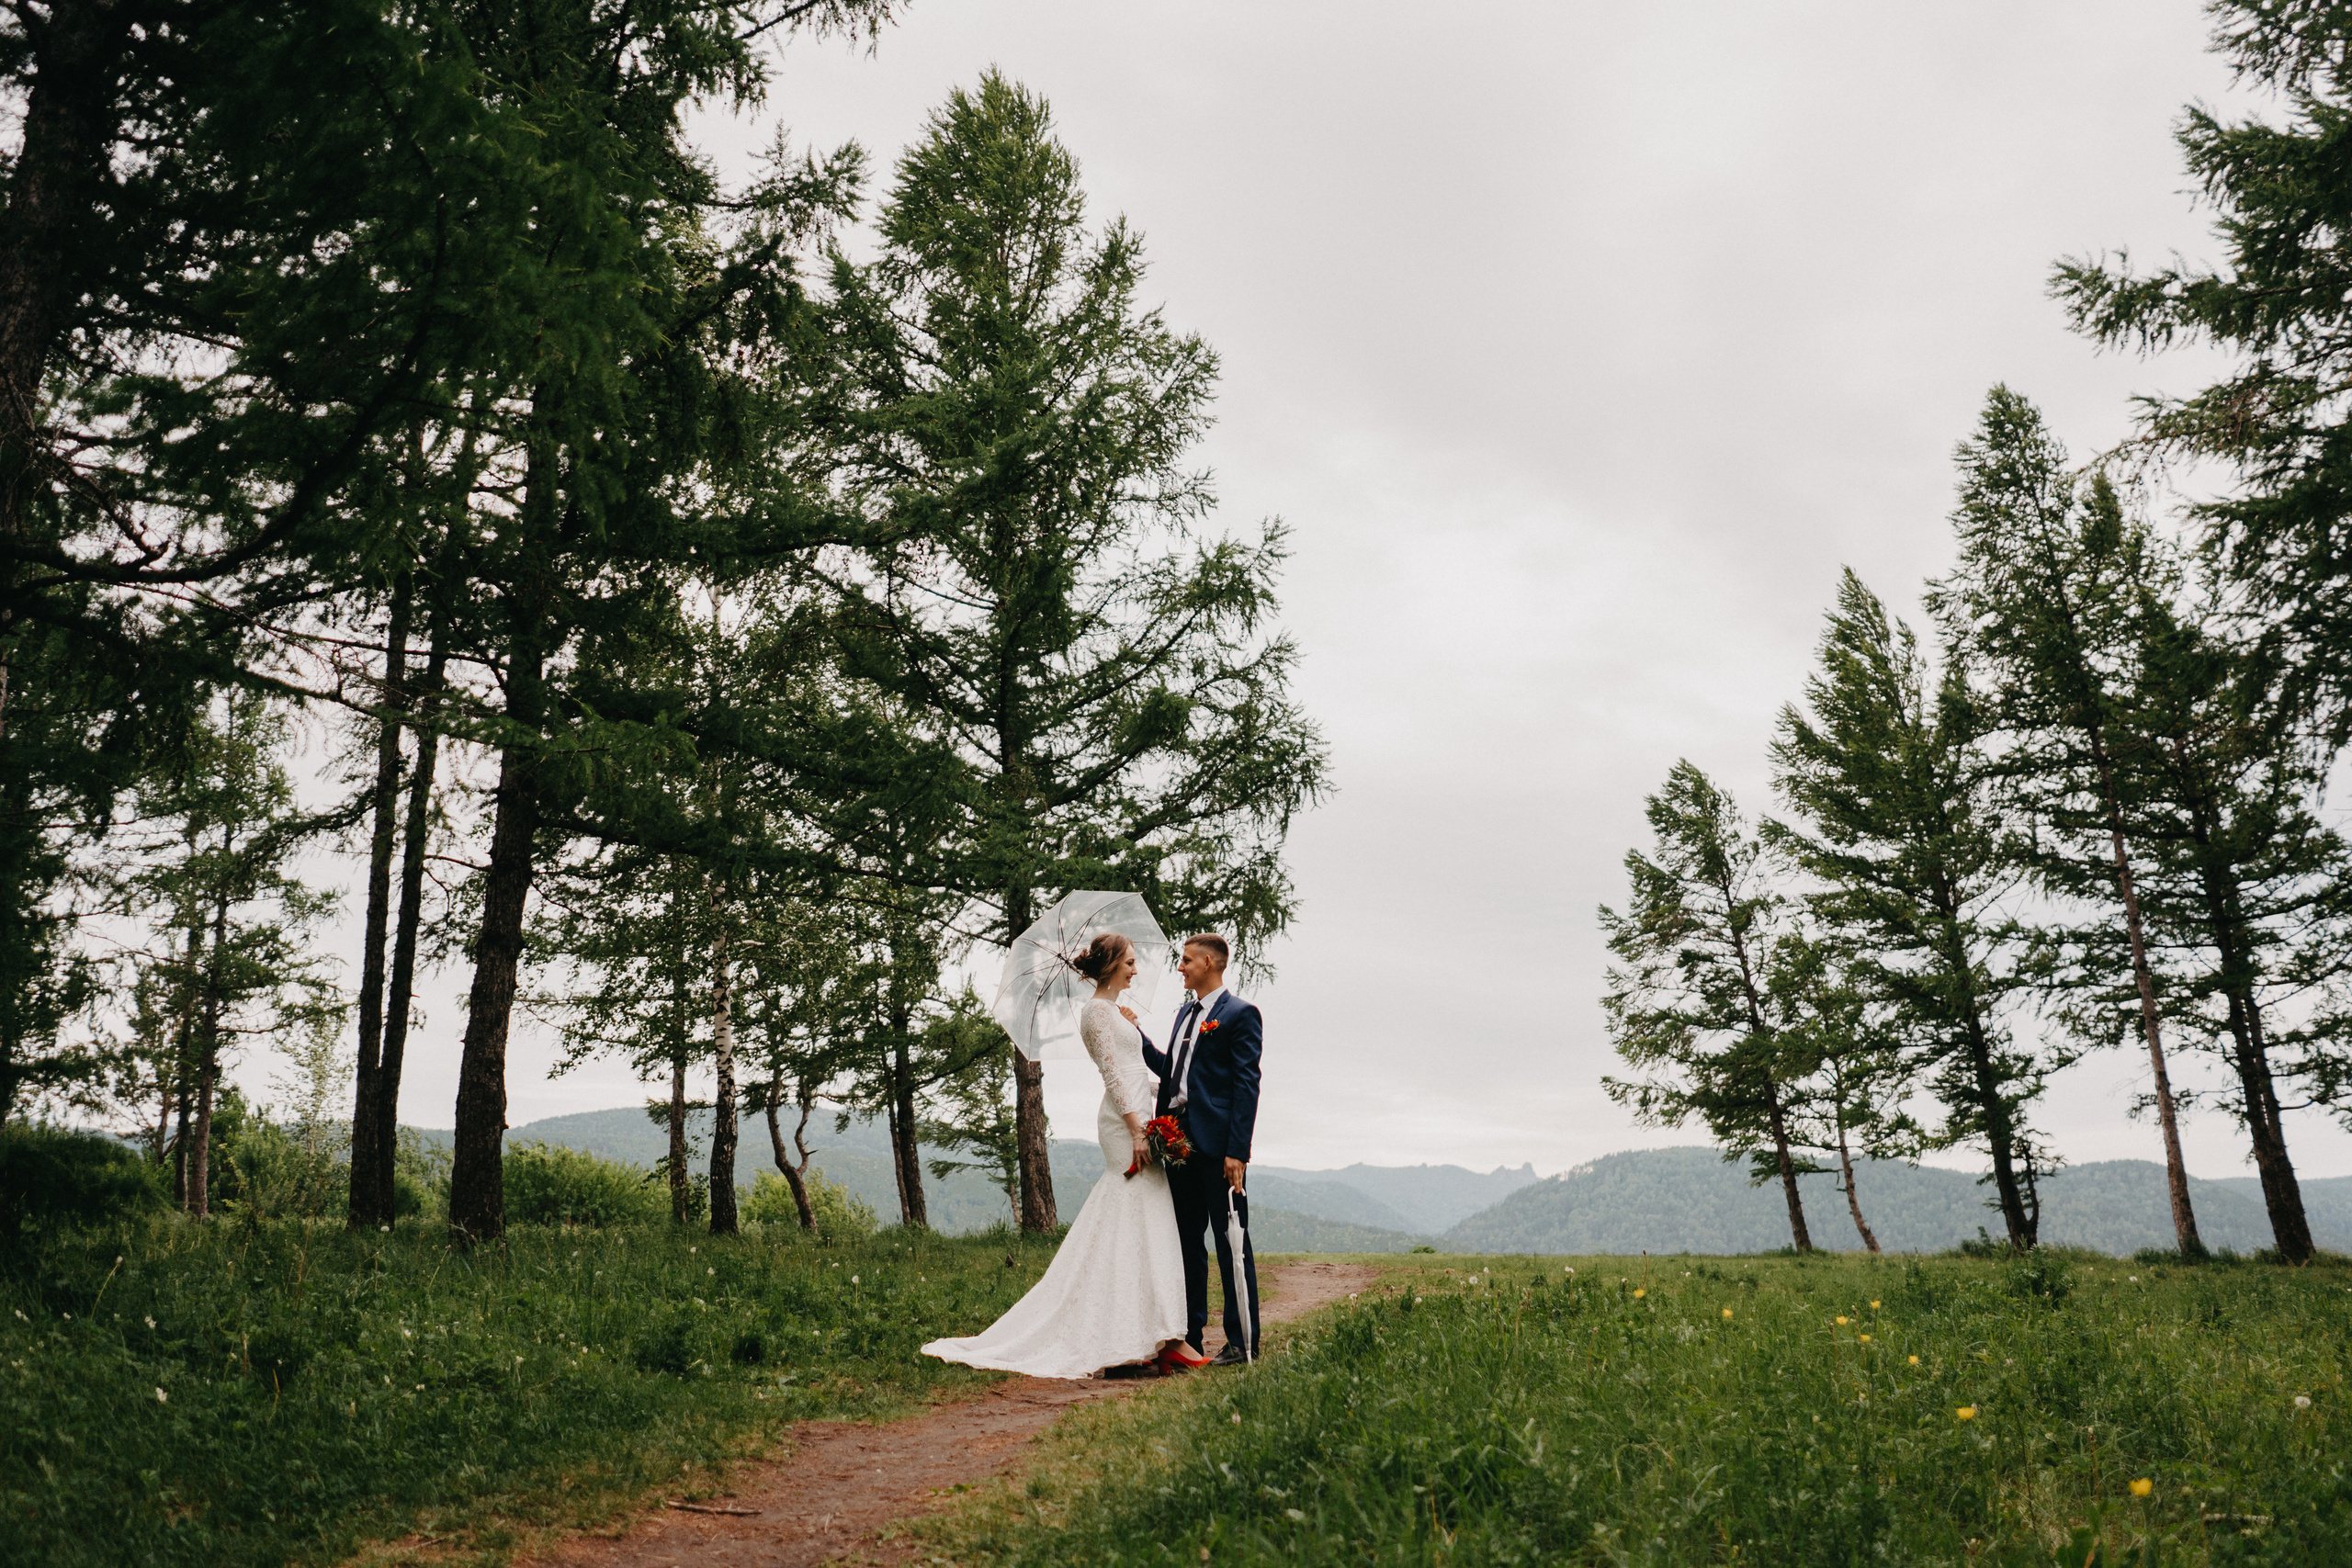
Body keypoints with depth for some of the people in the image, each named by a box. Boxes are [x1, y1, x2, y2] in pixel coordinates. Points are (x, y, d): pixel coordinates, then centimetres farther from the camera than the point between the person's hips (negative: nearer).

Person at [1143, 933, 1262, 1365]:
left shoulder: (1240, 1014, -5)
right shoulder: (1185, 1014, 20)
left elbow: (1246, 1084, -11)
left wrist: (1237, 1151, -17)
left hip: (1218, 1146, -8)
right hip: (1179, 1141, 8)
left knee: (1231, 1243, -2)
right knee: (1185, 1243, 13)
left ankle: (1242, 1342, 4)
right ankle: (1189, 1336, 21)